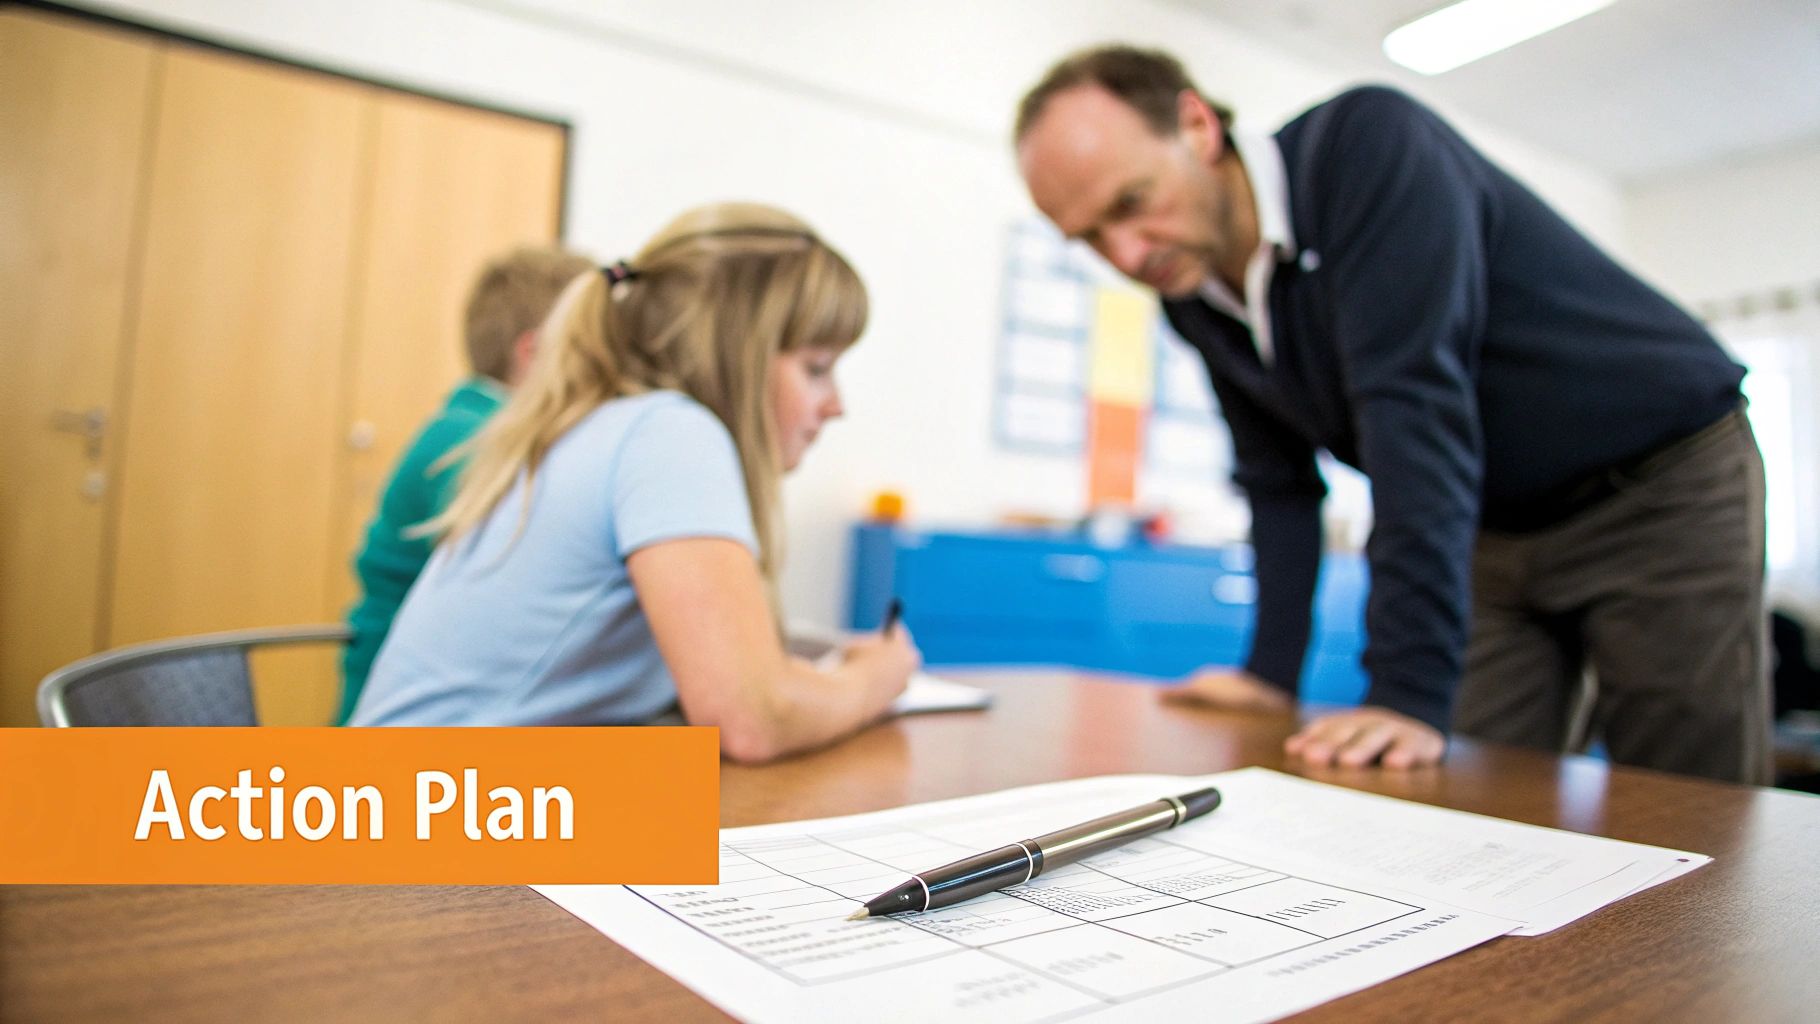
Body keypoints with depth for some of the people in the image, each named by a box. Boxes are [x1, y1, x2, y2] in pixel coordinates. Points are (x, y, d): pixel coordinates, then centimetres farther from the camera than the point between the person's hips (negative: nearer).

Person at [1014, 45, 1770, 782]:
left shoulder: (1366, 142, -26)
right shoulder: (1192, 299, -5)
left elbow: (1416, 410, -35)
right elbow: (1279, 483, 3)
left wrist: (1410, 694, -37)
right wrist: (1271, 674, -1)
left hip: (1665, 481, -5)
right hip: (1500, 528, 6)